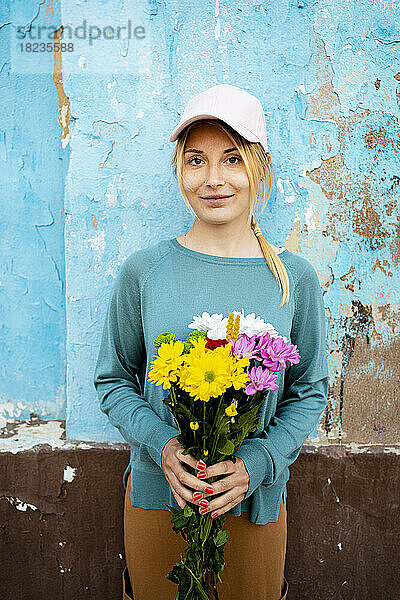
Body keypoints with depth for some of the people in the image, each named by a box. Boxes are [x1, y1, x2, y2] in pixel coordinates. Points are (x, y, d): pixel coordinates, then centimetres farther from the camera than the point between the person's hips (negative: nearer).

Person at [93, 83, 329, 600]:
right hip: (156, 495, 0)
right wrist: (160, 444, -17)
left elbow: (310, 391, -1)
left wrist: (258, 463, -15)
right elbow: (113, 379, -1)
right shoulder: (142, 272, -10)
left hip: (257, 503, 1)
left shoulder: (294, 278, -8)